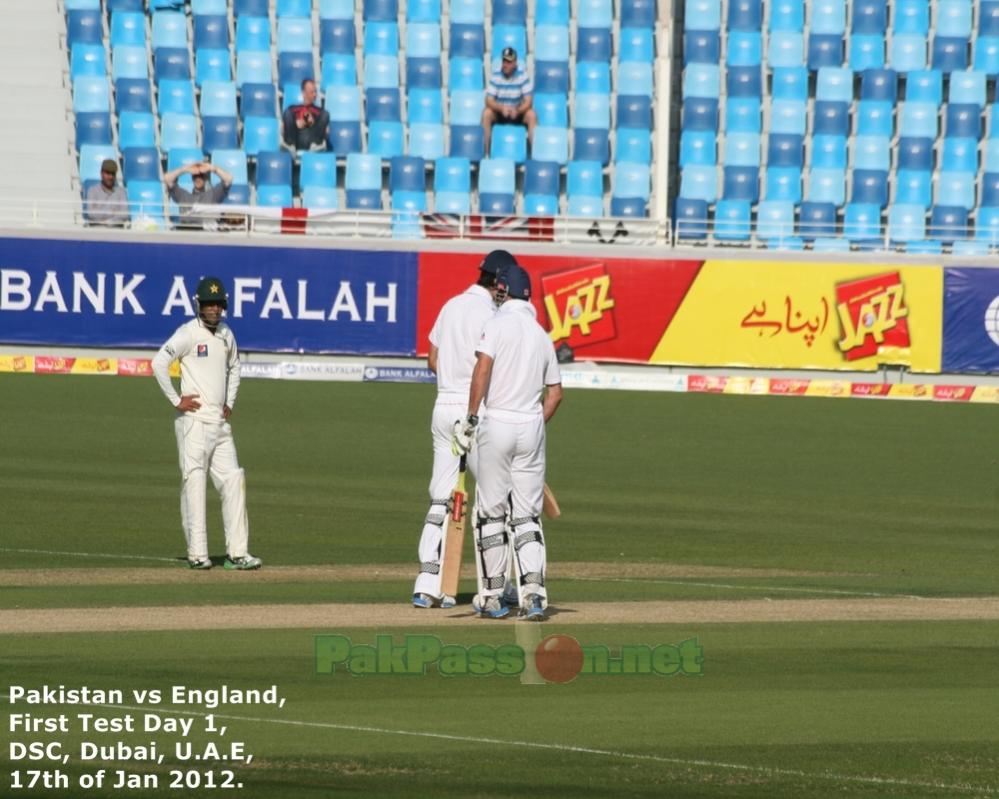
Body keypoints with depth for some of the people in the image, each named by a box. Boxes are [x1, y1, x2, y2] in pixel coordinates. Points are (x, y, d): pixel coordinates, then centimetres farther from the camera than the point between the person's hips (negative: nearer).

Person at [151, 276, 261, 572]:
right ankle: (197, 554, -4)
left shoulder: (226, 334, 13)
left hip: (220, 423, 7)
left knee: (233, 481, 2)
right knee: (194, 483, -5)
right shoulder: (188, 333, -9)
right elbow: (159, 362, -19)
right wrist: (176, 400, -15)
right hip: (194, 420, -7)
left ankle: (237, 552, 2)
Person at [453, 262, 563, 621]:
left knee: (491, 512, 4)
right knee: (527, 516, 6)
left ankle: (493, 597, 5)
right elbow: (555, 393, 15)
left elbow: (483, 367, -17)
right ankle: (534, 592, -10)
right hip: (532, 426, 5)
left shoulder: (499, 323, -4)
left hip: (498, 425, -5)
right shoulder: (542, 335, 13)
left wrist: (471, 417, -12)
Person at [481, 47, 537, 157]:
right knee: (486, 113, -28)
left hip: (518, 111, 0)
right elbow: (489, 100, -16)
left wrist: (517, 111, -35)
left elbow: (528, 101, -16)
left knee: (532, 115, -28)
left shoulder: (523, 75, -14)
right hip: (499, 111, 0)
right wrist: (502, 108, -35)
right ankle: (486, 151, -24)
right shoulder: (495, 75, -13)